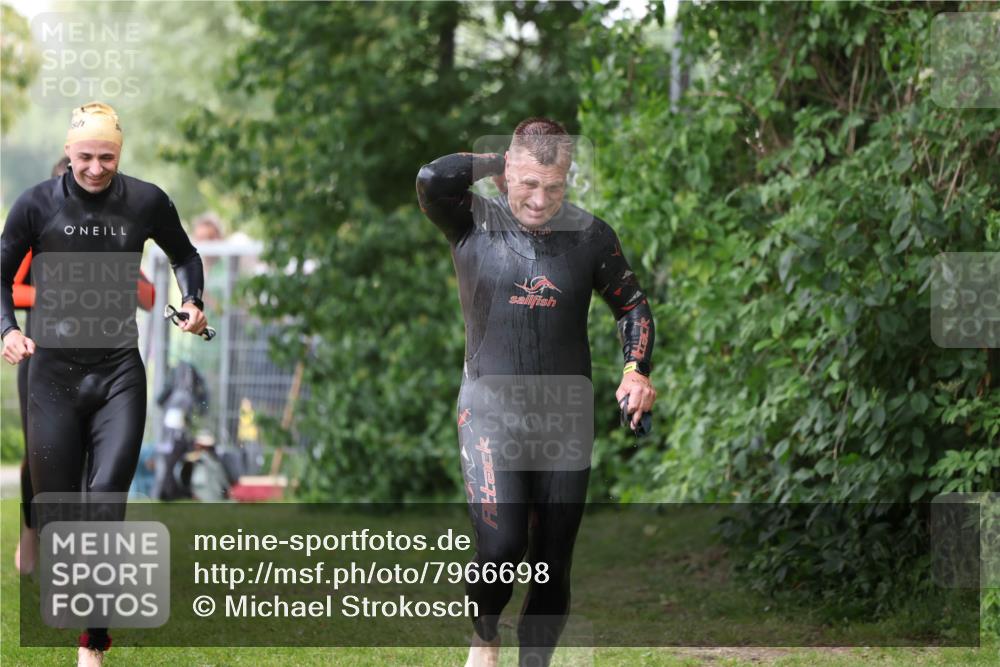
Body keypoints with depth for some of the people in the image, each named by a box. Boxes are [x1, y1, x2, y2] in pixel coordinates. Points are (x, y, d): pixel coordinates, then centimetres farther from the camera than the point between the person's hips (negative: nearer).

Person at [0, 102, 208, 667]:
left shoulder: (146, 202, -2)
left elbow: (184, 255, 17)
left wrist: (192, 302, -1)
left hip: (119, 370, 0)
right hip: (54, 369, 0)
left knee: (107, 497, -13)